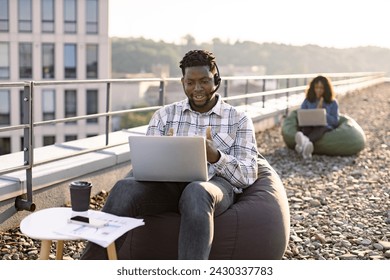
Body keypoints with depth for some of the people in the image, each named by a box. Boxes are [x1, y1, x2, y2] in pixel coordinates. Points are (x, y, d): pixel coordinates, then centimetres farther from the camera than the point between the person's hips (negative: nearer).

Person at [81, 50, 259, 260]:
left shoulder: (239, 120, 12)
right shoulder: (164, 115, 18)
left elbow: (248, 176, 3)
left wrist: (215, 156, -16)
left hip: (215, 185, -2)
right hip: (168, 184, 2)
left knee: (196, 193, -39)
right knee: (124, 188, -30)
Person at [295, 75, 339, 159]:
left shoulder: (333, 103, 13)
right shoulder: (307, 101, 16)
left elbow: (335, 121, 6)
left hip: (325, 127, -2)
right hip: (309, 126, 2)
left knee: (320, 129, -38)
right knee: (306, 128, -35)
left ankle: (305, 142, -73)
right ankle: (305, 145, -71)